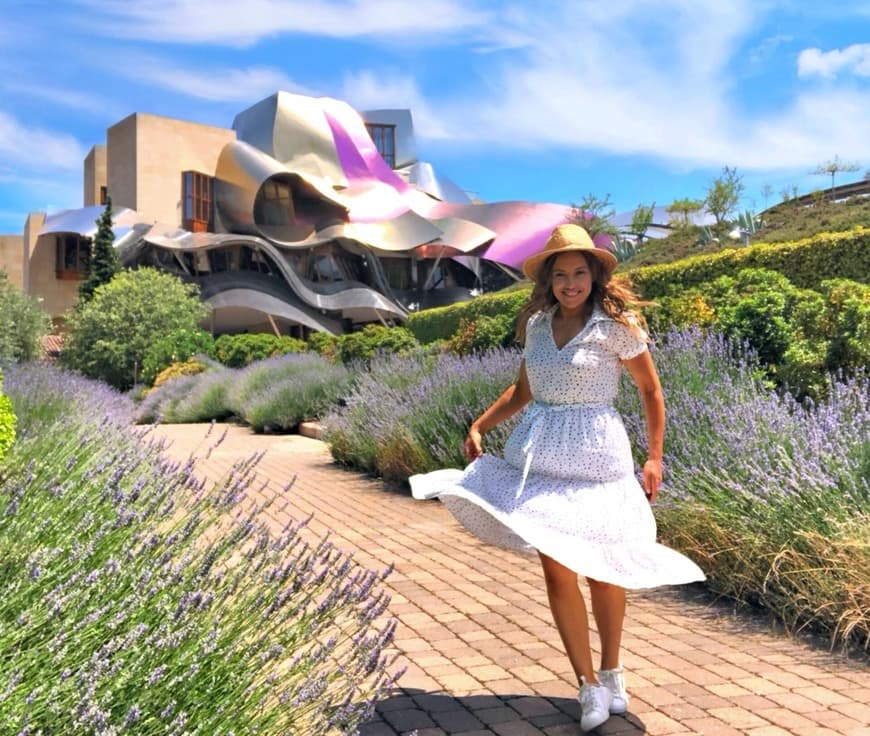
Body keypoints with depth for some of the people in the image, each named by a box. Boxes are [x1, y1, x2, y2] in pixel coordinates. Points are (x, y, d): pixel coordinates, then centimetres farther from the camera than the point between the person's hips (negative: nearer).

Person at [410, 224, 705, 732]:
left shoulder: (616, 325, -7)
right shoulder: (537, 323, 6)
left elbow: (651, 391, 2)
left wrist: (655, 458, -1)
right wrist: (479, 426, 7)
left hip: (595, 453, -3)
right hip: (540, 454, 4)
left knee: (602, 569, 8)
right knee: (556, 570, 1)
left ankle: (611, 673, 32)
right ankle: (590, 686, 15)